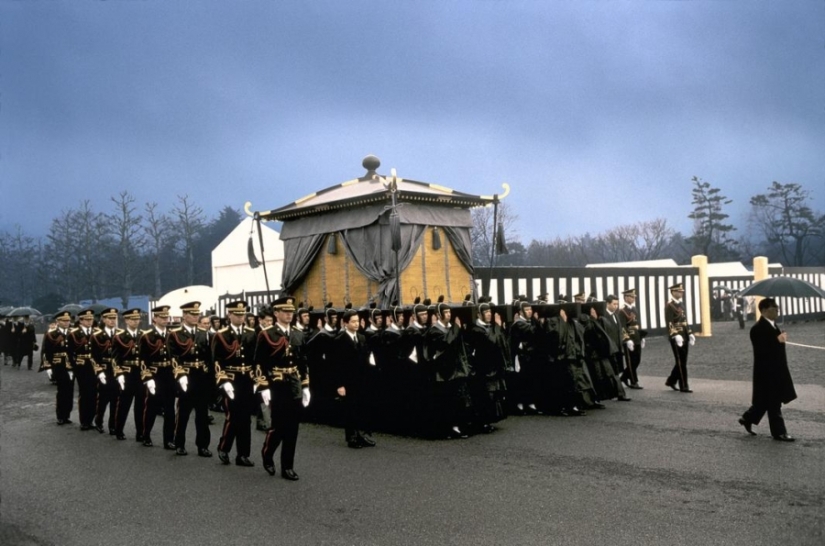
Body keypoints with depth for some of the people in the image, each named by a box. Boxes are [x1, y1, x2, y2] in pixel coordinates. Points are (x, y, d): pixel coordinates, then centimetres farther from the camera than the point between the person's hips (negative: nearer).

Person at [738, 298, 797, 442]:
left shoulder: (772, 325, 12)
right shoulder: (758, 328, -18)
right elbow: (760, 349, -25)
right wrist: (777, 340, -27)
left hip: (775, 369, 10)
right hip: (766, 370, -10)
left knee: (767, 400, 17)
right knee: (773, 402, -1)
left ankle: (747, 418, 30)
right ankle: (779, 432, 8)